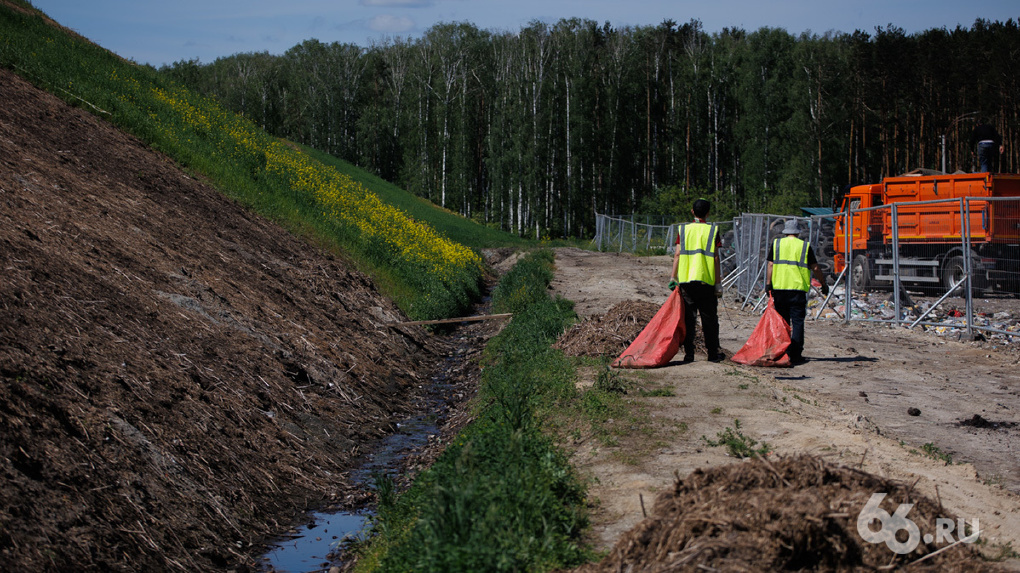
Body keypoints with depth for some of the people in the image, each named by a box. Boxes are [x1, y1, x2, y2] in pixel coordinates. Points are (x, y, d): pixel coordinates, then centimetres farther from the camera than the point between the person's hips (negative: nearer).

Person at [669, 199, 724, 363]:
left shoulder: (683, 229, 6)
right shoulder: (712, 230, 1)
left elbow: (677, 254, 0)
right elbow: (715, 258, -3)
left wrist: (673, 278, 2)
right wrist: (718, 283, 0)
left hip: (685, 280, 2)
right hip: (706, 281, -1)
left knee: (688, 317, 5)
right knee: (709, 318, 8)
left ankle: (688, 354, 3)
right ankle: (713, 353, 12)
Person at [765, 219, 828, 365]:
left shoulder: (776, 244, 9)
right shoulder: (805, 246, 6)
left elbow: (771, 265, 1)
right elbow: (815, 268, 6)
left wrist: (768, 283, 1)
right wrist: (824, 284, 15)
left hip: (779, 287, 2)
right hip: (798, 288, -2)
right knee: (797, 322, 0)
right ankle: (796, 354, -7)